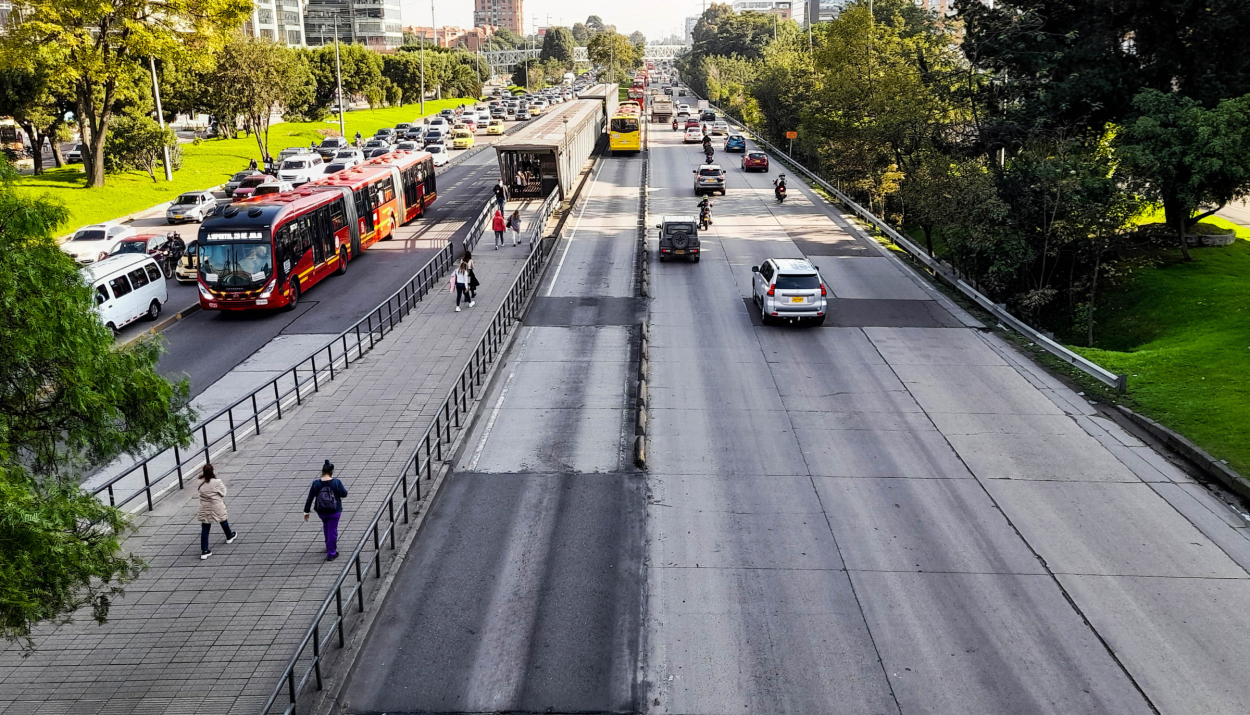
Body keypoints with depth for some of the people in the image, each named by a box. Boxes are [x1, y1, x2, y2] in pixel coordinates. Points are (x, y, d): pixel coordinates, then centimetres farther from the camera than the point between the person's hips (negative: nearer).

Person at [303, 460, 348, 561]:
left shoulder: (316, 483, -13)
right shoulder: (336, 482, -20)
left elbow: (310, 498, -8)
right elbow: (344, 494, -9)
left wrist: (306, 512, 2)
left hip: (321, 511, 3)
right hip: (334, 511, -3)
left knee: (326, 526, 30)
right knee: (332, 530, 9)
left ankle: (329, 546, 44)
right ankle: (331, 554, 15)